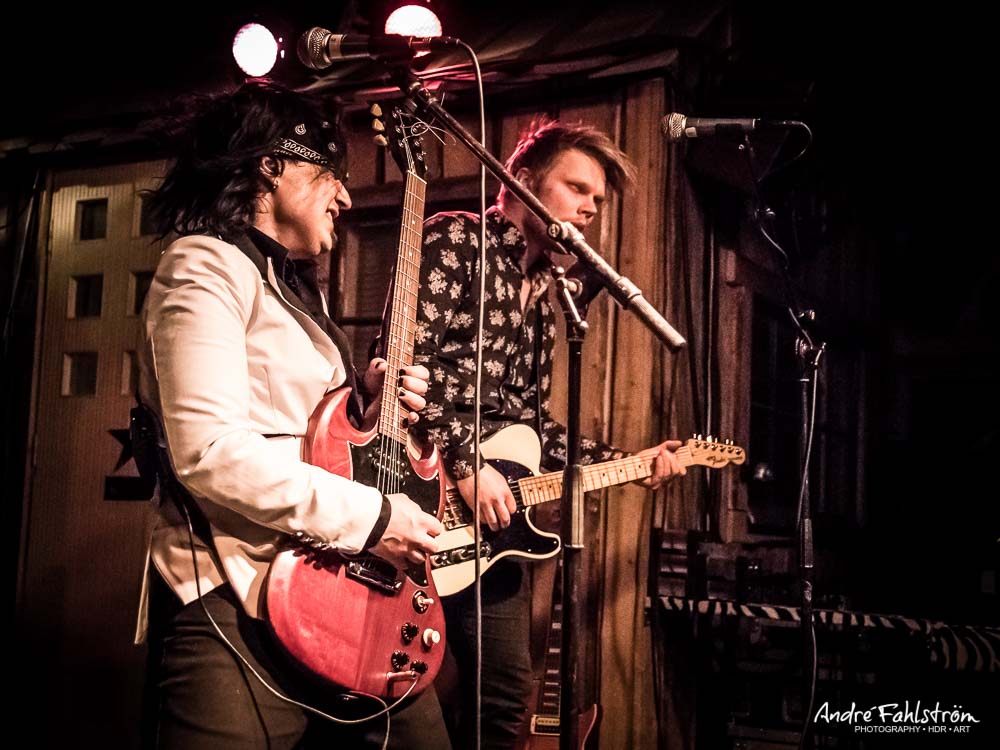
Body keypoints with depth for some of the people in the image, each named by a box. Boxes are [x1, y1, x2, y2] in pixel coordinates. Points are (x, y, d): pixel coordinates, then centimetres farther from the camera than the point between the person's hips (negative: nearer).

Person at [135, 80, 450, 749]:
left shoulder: (298, 287, 22)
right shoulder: (207, 266, -8)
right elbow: (210, 449, -21)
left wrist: (365, 407, 5)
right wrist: (369, 516, -18)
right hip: (239, 611, -9)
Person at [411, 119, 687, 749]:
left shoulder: (542, 298, 20)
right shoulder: (455, 240, -4)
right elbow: (406, 355, -17)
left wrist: (622, 462, 11)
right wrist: (466, 464, -20)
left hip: (491, 516, 8)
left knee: (506, 692, 11)